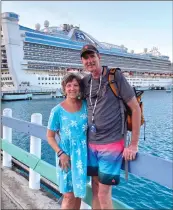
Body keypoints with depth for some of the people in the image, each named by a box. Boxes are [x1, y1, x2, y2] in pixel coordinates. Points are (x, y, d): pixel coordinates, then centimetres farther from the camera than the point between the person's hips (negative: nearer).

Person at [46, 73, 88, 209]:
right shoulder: (58, 110, -10)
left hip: (83, 155, 3)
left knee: (78, 193, 16)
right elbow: (50, 136, -3)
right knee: (69, 196, 4)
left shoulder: (86, 105, -3)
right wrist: (60, 153, -14)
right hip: (66, 155, -3)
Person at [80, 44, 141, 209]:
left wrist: (133, 145, -9)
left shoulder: (115, 76, -9)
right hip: (91, 143, 5)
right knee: (95, 188, 15)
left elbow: (136, 108, -8)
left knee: (104, 194, 0)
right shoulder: (85, 82, 5)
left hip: (111, 144, -5)